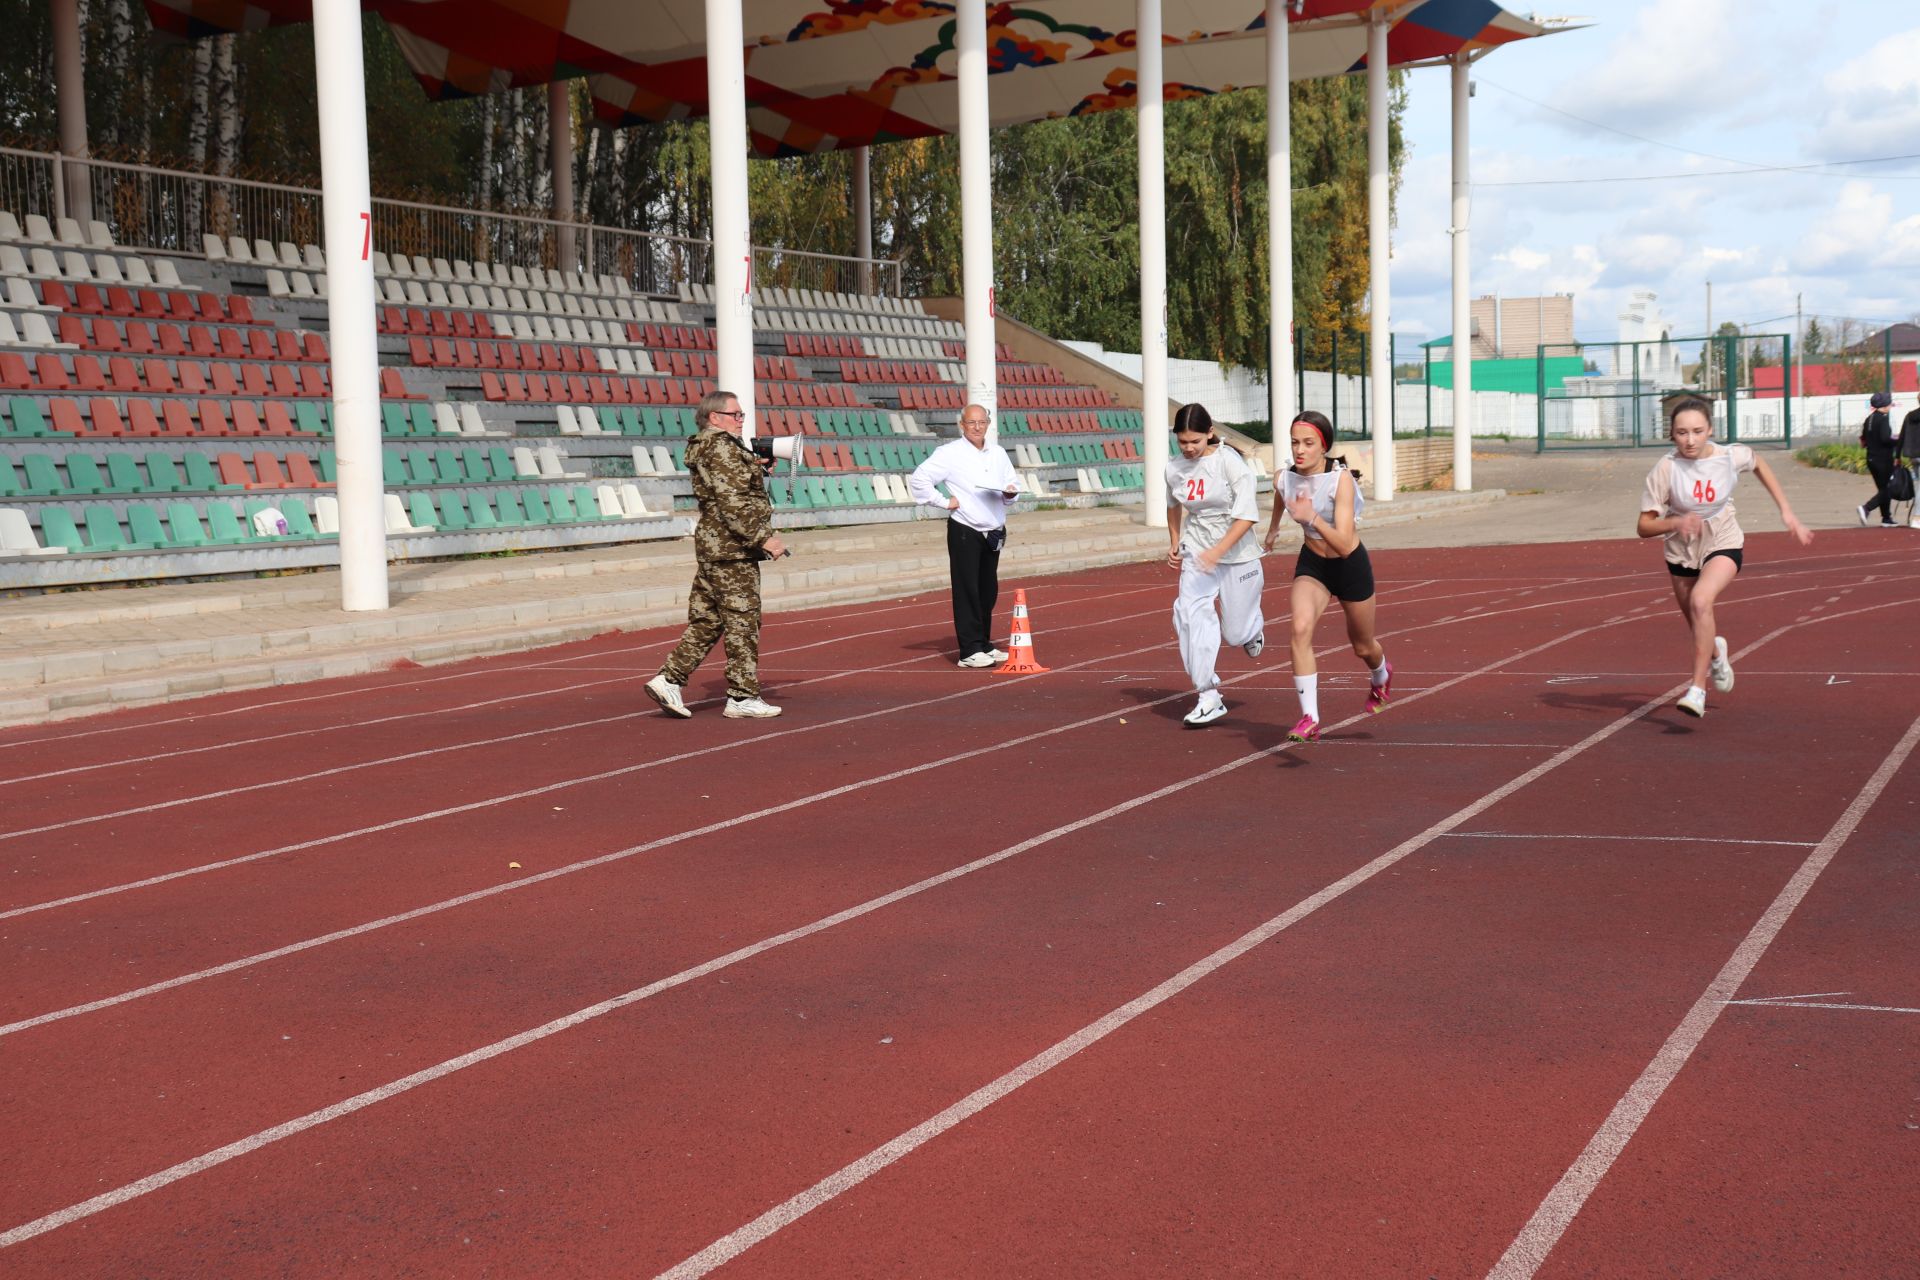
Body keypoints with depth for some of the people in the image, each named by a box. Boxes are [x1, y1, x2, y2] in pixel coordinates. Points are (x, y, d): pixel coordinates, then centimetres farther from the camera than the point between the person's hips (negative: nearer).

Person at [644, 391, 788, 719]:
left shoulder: (705, 448, 18)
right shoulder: (721, 447, -14)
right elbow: (732, 503, -22)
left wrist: (758, 467, 15)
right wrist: (763, 538, -22)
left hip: (711, 545, 10)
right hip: (732, 550, -10)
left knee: (705, 620, 12)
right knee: (742, 621, -3)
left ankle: (668, 680, 8)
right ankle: (742, 698, 1)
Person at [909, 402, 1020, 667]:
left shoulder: (998, 454, 13)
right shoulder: (950, 453, -7)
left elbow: (1013, 483, 21)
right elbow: (918, 479, -12)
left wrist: (1010, 493, -2)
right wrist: (944, 502, -12)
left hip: (993, 532, 6)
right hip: (965, 532, -6)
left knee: (988, 592, 11)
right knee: (967, 592, -7)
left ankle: (983, 644, 21)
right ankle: (970, 651, -6)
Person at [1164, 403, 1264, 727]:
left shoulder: (1230, 462, -15)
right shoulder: (1174, 469, 0)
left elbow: (1247, 516, -20)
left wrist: (1218, 550, -29)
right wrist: (1174, 543, 13)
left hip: (1237, 554, -3)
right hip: (1196, 554, 4)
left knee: (1236, 633, 3)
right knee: (1191, 613, -21)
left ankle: (1253, 627, 44)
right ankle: (1209, 697, -19)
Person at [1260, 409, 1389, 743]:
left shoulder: (1342, 479, -30)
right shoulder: (1285, 479, -16)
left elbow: (1344, 545, -37)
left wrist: (1312, 518, -52)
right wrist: (1273, 527, 31)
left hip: (1351, 565, -2)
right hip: (1311, 564, 3)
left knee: (1362, 647, 18)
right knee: (1300, 628, -26)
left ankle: (1381, 677, 56)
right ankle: (1310, 719, -23)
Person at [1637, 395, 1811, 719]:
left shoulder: (1731, 456, -18)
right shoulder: (1665, 469, -22)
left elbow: (1759, 465, 8)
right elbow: (1644, 526, -18)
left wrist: (1786, 511, 6)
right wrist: (1675, 523, -39)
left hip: (1723, 545, -2)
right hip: (1681, 551, 2)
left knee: (1701, 601, -31)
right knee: (1697, 627, 17)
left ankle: (1698, 689, -27)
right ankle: (1716, 652, 56)